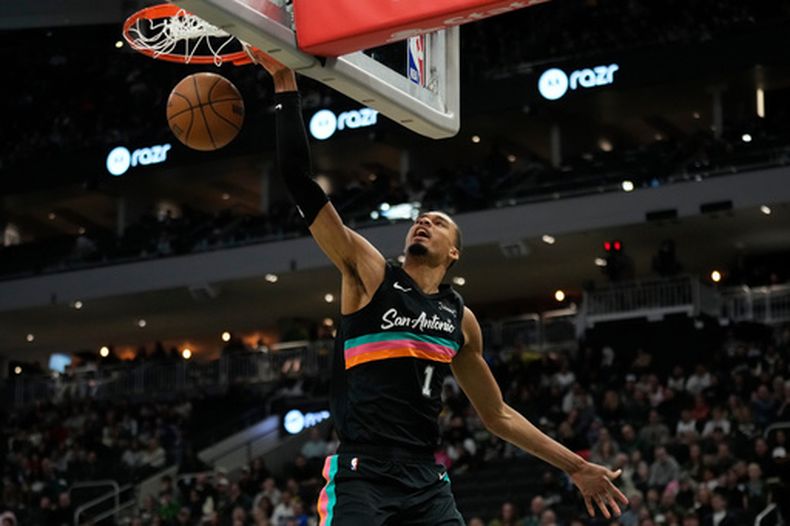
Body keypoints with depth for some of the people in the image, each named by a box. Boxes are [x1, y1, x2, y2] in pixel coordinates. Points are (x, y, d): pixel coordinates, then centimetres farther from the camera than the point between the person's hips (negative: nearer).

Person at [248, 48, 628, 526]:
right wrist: (286, 83, -9)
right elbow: (299, 180, -4)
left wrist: (575, 466, 23)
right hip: (361, 477, -4)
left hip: (427, 482, 5)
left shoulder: (460, 318, 16)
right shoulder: (369, 273, 4)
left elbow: (497, 413, 26)